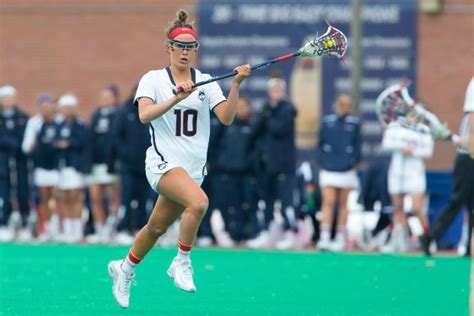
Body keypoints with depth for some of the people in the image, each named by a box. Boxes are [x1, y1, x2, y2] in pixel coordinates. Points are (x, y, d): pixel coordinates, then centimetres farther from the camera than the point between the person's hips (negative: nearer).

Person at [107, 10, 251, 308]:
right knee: (199, 201, -32)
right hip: (163, 161, -4)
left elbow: (226, 118, -6)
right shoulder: (153, 79, -1)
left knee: (157, 227, 11)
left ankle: (125, 268, 38)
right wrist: (176, 99, -30)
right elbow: (145, 114, -17)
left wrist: (236, 85, -20)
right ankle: (182, 262, -13)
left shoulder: (206, 82, 7)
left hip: (194, 168, 4)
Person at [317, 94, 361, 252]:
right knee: (328, 202, -10)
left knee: (343, 204, 8)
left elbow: (357, 145, 5)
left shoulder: (354, 123, 3)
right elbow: (320, 143, 8)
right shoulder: (327, 122, 5)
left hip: (346, 170, 0)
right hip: (328, 170, 0)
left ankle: (341, 238, 15)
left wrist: (353, 160, -6)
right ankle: (324, 237, -15)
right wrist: (322, 160, -4)